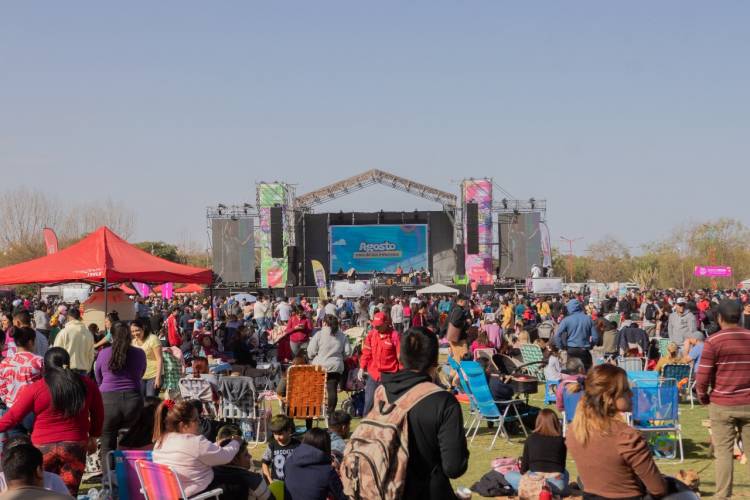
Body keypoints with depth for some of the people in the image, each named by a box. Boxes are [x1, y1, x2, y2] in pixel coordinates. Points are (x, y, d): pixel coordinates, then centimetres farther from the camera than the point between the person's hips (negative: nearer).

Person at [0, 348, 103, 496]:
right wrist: (93, 436, 30)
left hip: (43, 447, -1)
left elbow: (12, 417, -3)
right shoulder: (87, 384, 3)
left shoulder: (35, 389, -6)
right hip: (75, 446, 1)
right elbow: (98, 414, 16)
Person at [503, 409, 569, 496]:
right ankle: (553, 492, 13)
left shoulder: (531, 439, 7)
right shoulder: (561, 440, 10)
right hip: (557, 484, 2)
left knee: (509, 475, 24)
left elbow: (523, 469, 11)